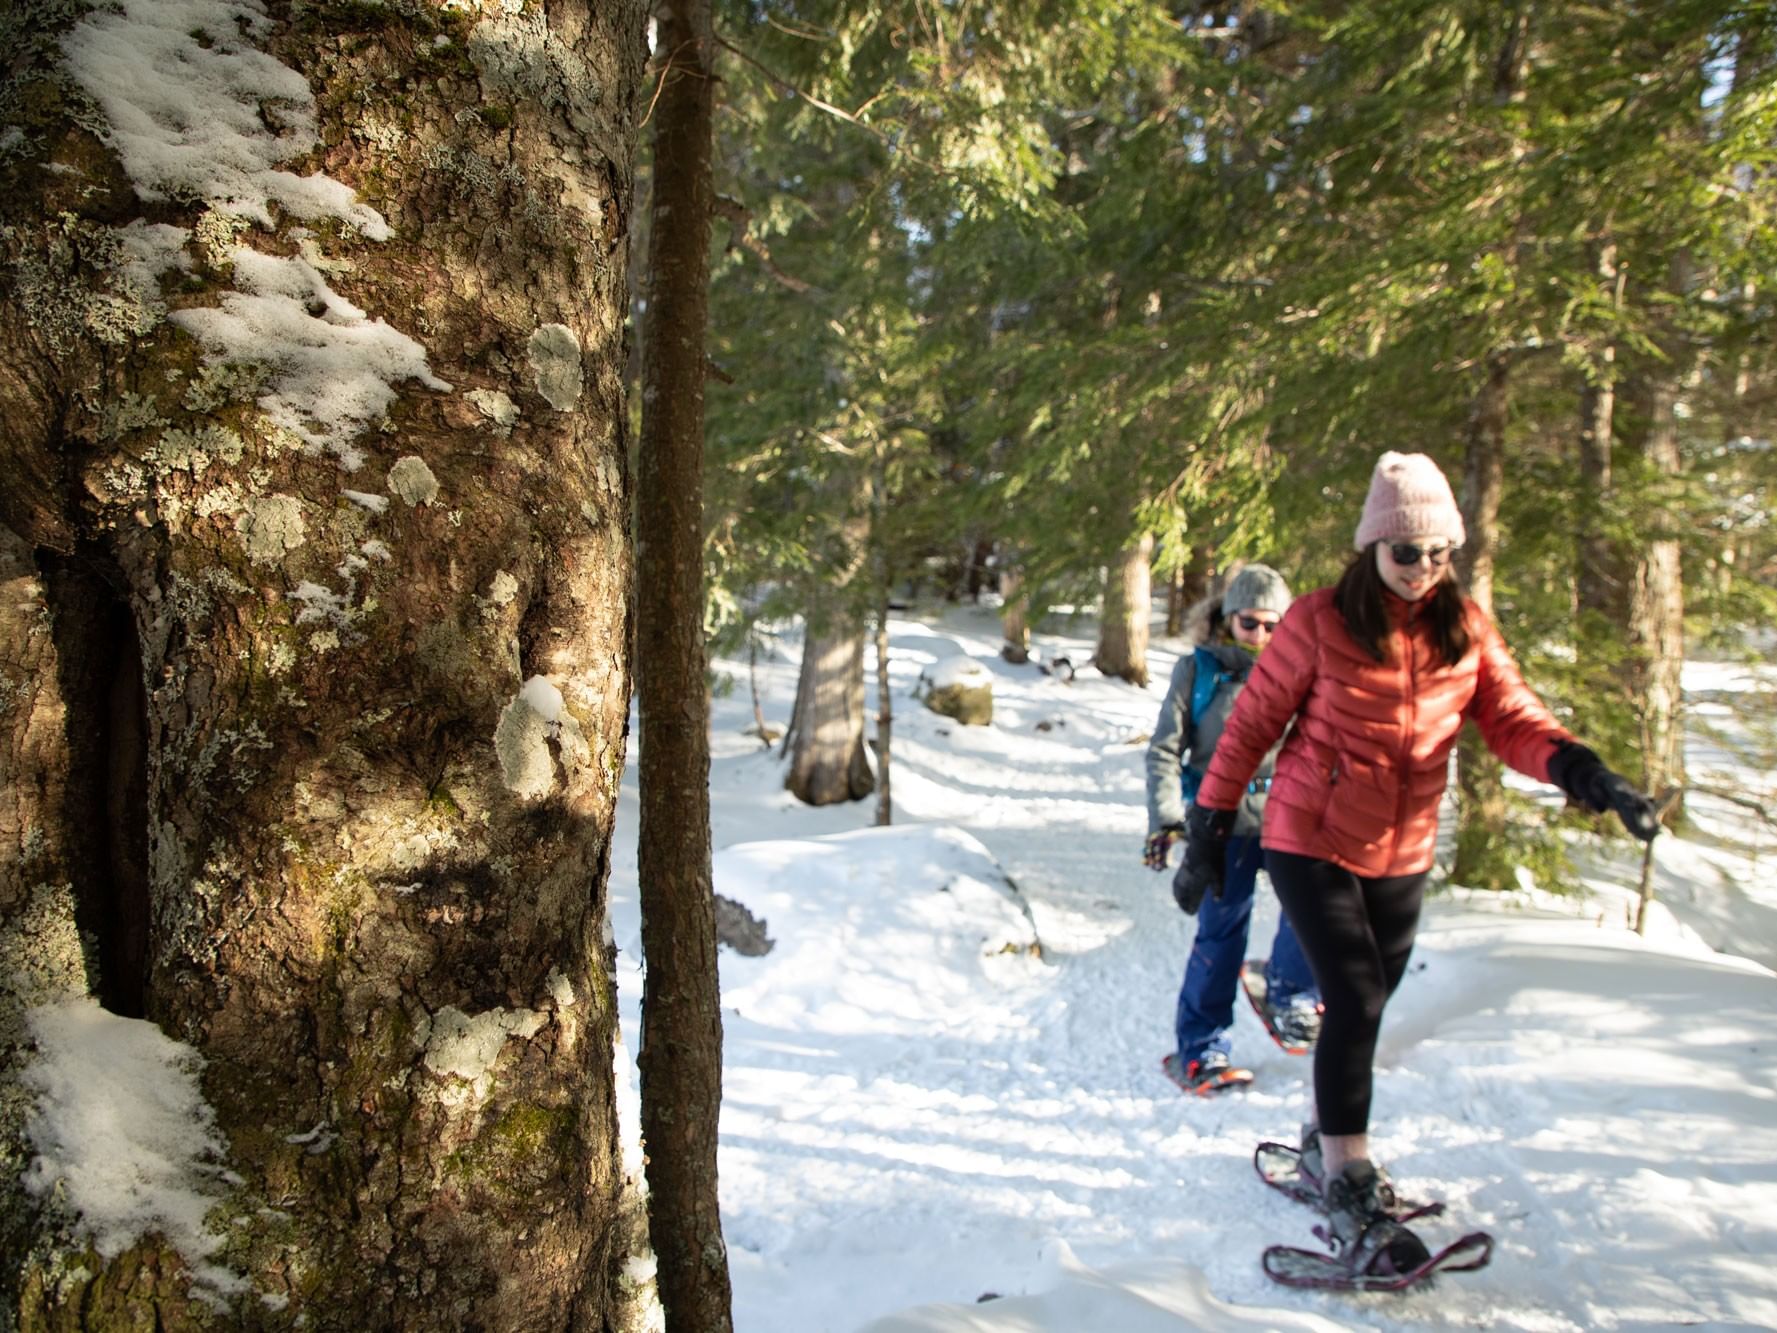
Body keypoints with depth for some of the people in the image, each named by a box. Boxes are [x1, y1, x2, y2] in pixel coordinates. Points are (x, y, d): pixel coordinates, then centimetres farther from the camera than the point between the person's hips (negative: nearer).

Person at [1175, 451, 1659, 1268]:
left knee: (1363, 1007, 15)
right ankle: (1348, 1184, 3)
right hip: (1312, 842, -5)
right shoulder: (1320, 622, -11)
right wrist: (1210, 825, -5)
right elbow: (1252, 724, -6)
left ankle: (1326, 1140, 37)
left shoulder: (1465, 629, 1)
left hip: (1402, 855, 5)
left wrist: (1580, 771, -25)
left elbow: (1511, 717, -5)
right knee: (1356, 1000, -10)